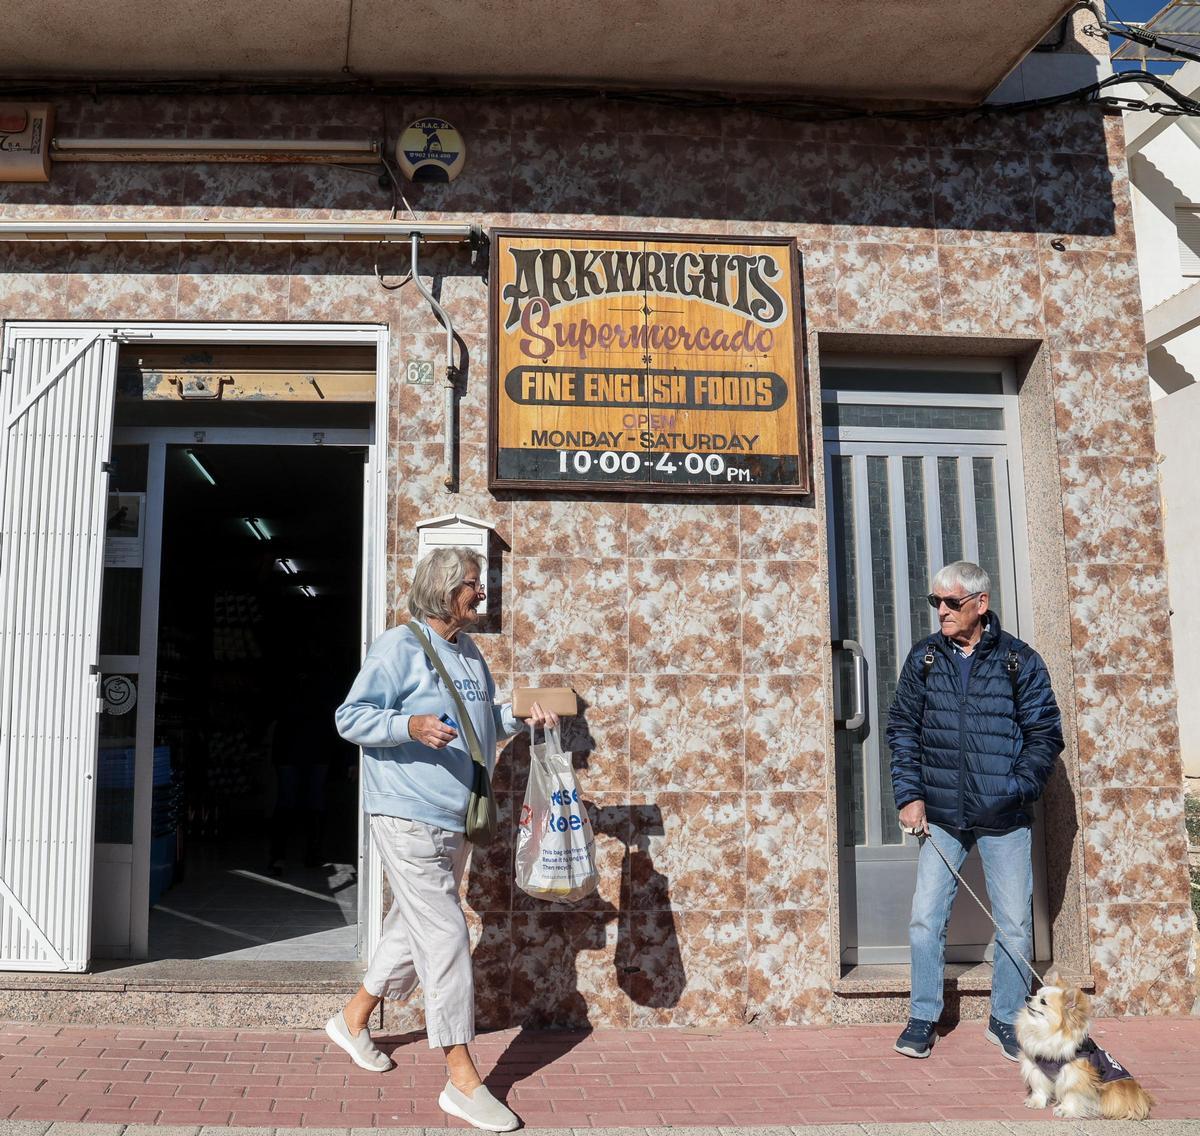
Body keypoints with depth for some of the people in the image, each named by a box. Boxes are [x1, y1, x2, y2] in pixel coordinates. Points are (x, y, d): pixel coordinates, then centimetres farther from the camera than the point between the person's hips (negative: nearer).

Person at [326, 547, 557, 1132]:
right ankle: (462, 1078, -2)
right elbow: (350, 716, -12)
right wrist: (410, 726, -27)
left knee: (416, 927, 20)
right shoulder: (397, 647, -11)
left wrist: (519, 715, 6)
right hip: (409, 817, -9)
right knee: (444, 935, -10)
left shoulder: (471, 654, 13)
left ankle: (353, 1019, 41)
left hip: (455, 820, 9)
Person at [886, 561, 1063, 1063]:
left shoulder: (1019, 660, -2)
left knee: (1015, 926, 6)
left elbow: (1046, 734, 0)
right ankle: (923, 1019, 17)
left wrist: (1016, 790, -11)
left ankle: (1006, 1020, 26)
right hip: (941, 817, 1)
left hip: (1005, 822, -1)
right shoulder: (923, 659, 4)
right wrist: (909, 794, -2)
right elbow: (902, 729, 7)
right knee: (925, 918, 0)